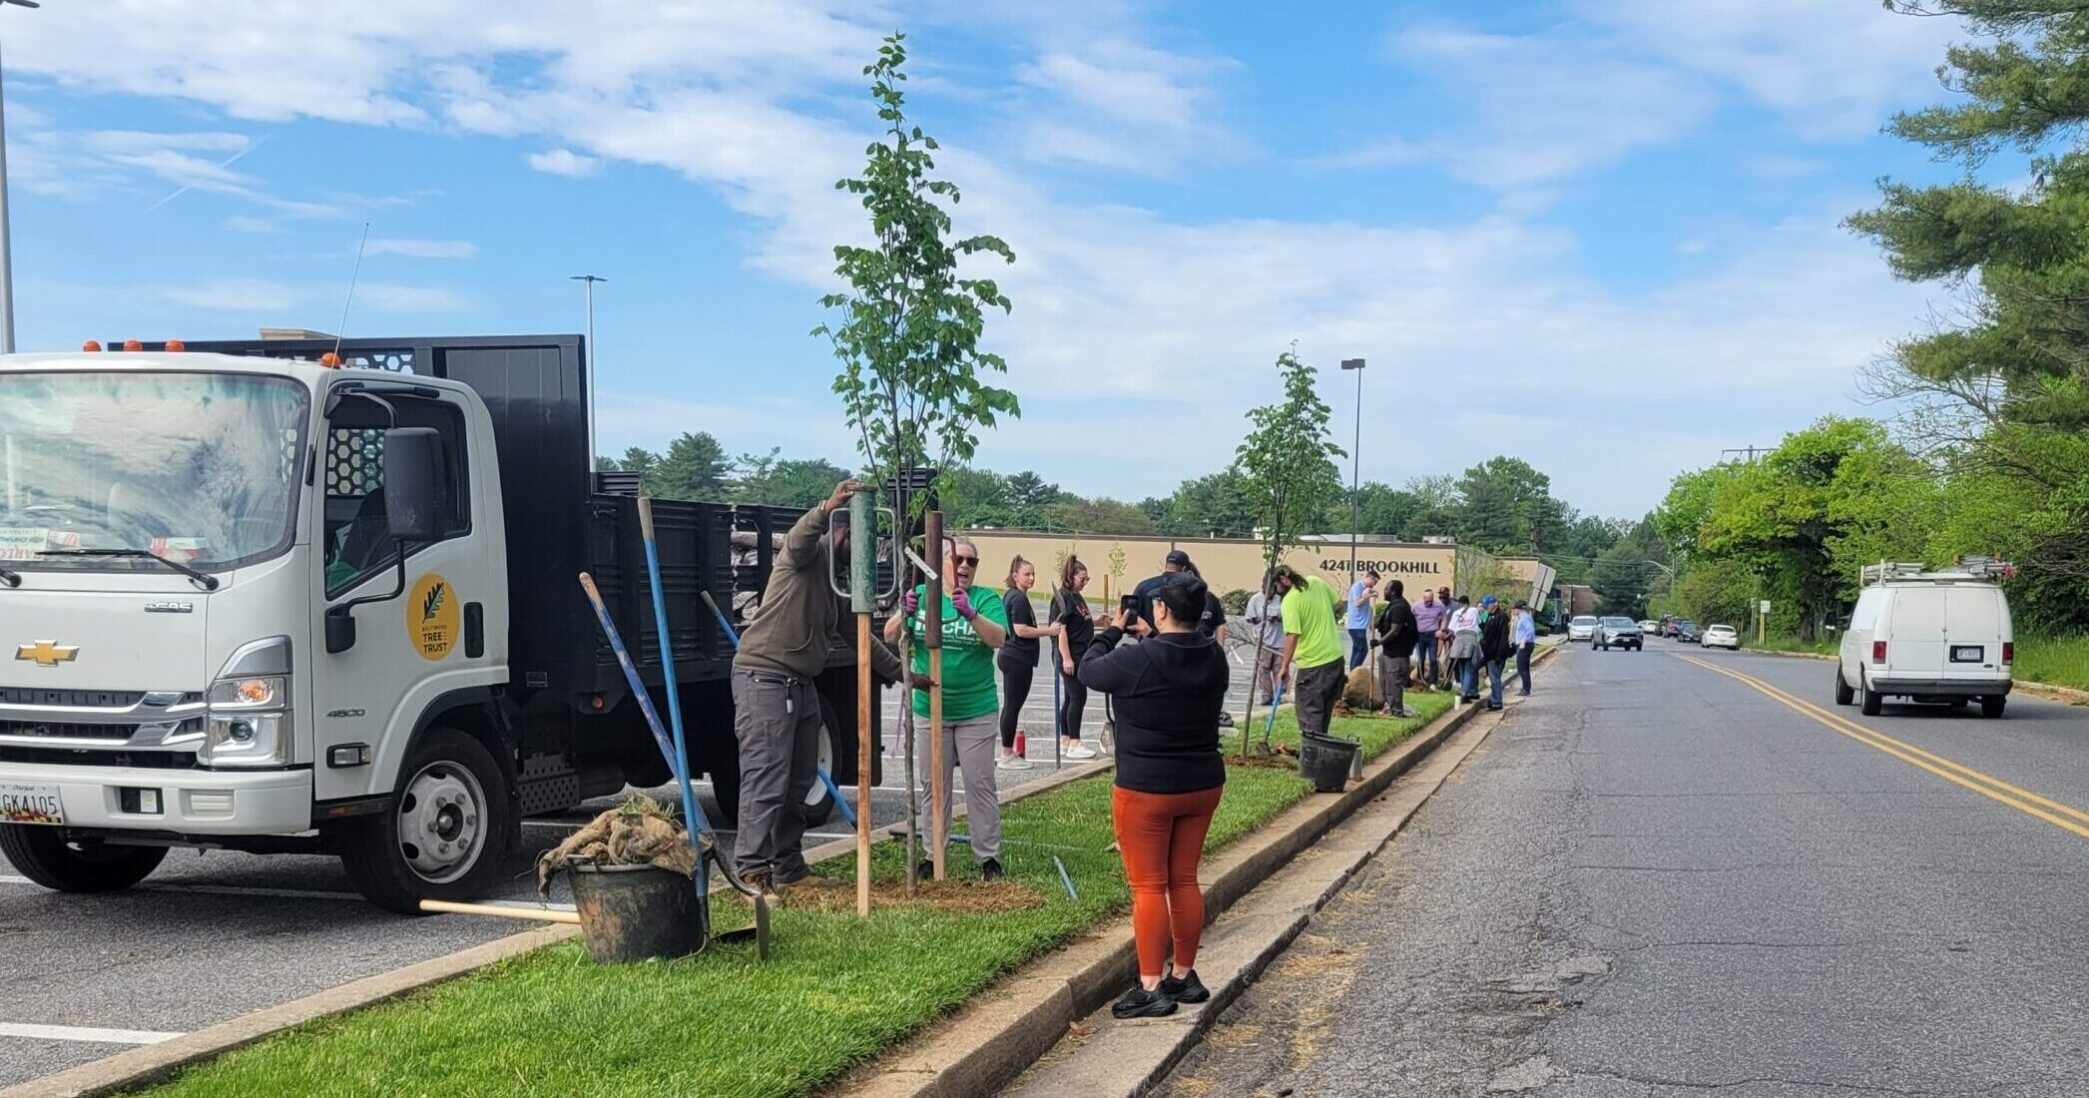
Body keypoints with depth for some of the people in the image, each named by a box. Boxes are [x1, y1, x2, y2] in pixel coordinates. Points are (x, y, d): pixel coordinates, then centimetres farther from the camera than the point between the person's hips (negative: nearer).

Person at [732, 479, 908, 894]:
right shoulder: (810, 552, -5)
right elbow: (799, 538, -30)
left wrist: (901, 672, 23)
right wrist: (827, 509, -49)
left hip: (802, 684, 9)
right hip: (763, 678, -9)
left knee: (800, 781, 10)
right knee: (766, 781, -11)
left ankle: (789, 868, 19)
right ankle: (752, 871, -10)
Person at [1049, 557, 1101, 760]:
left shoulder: (1077, 597, 15)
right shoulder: (1062, 597, -14)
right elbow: (1060, 629, -19)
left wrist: (1096, 621, 10)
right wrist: (1066, 658, -22)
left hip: (1080, 656, 10)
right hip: (1070, 656, -10)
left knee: (1071, 698, 12)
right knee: (1078, 697, -7)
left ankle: (1064, 743, 18)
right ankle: (1074, 744, -1)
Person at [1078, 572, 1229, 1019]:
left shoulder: (1136, 660, -20)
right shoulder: (1214, 657, -2)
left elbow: (1089, 669, -3)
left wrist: (1115, 631, 11)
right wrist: (1152, 636, 17)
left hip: (1146, 790, -6)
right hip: (1203, 785, 6)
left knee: (1148, 887, 0)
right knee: (1185, 881, 16)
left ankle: (1151, 988, 2)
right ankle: (1183, 975, 25)